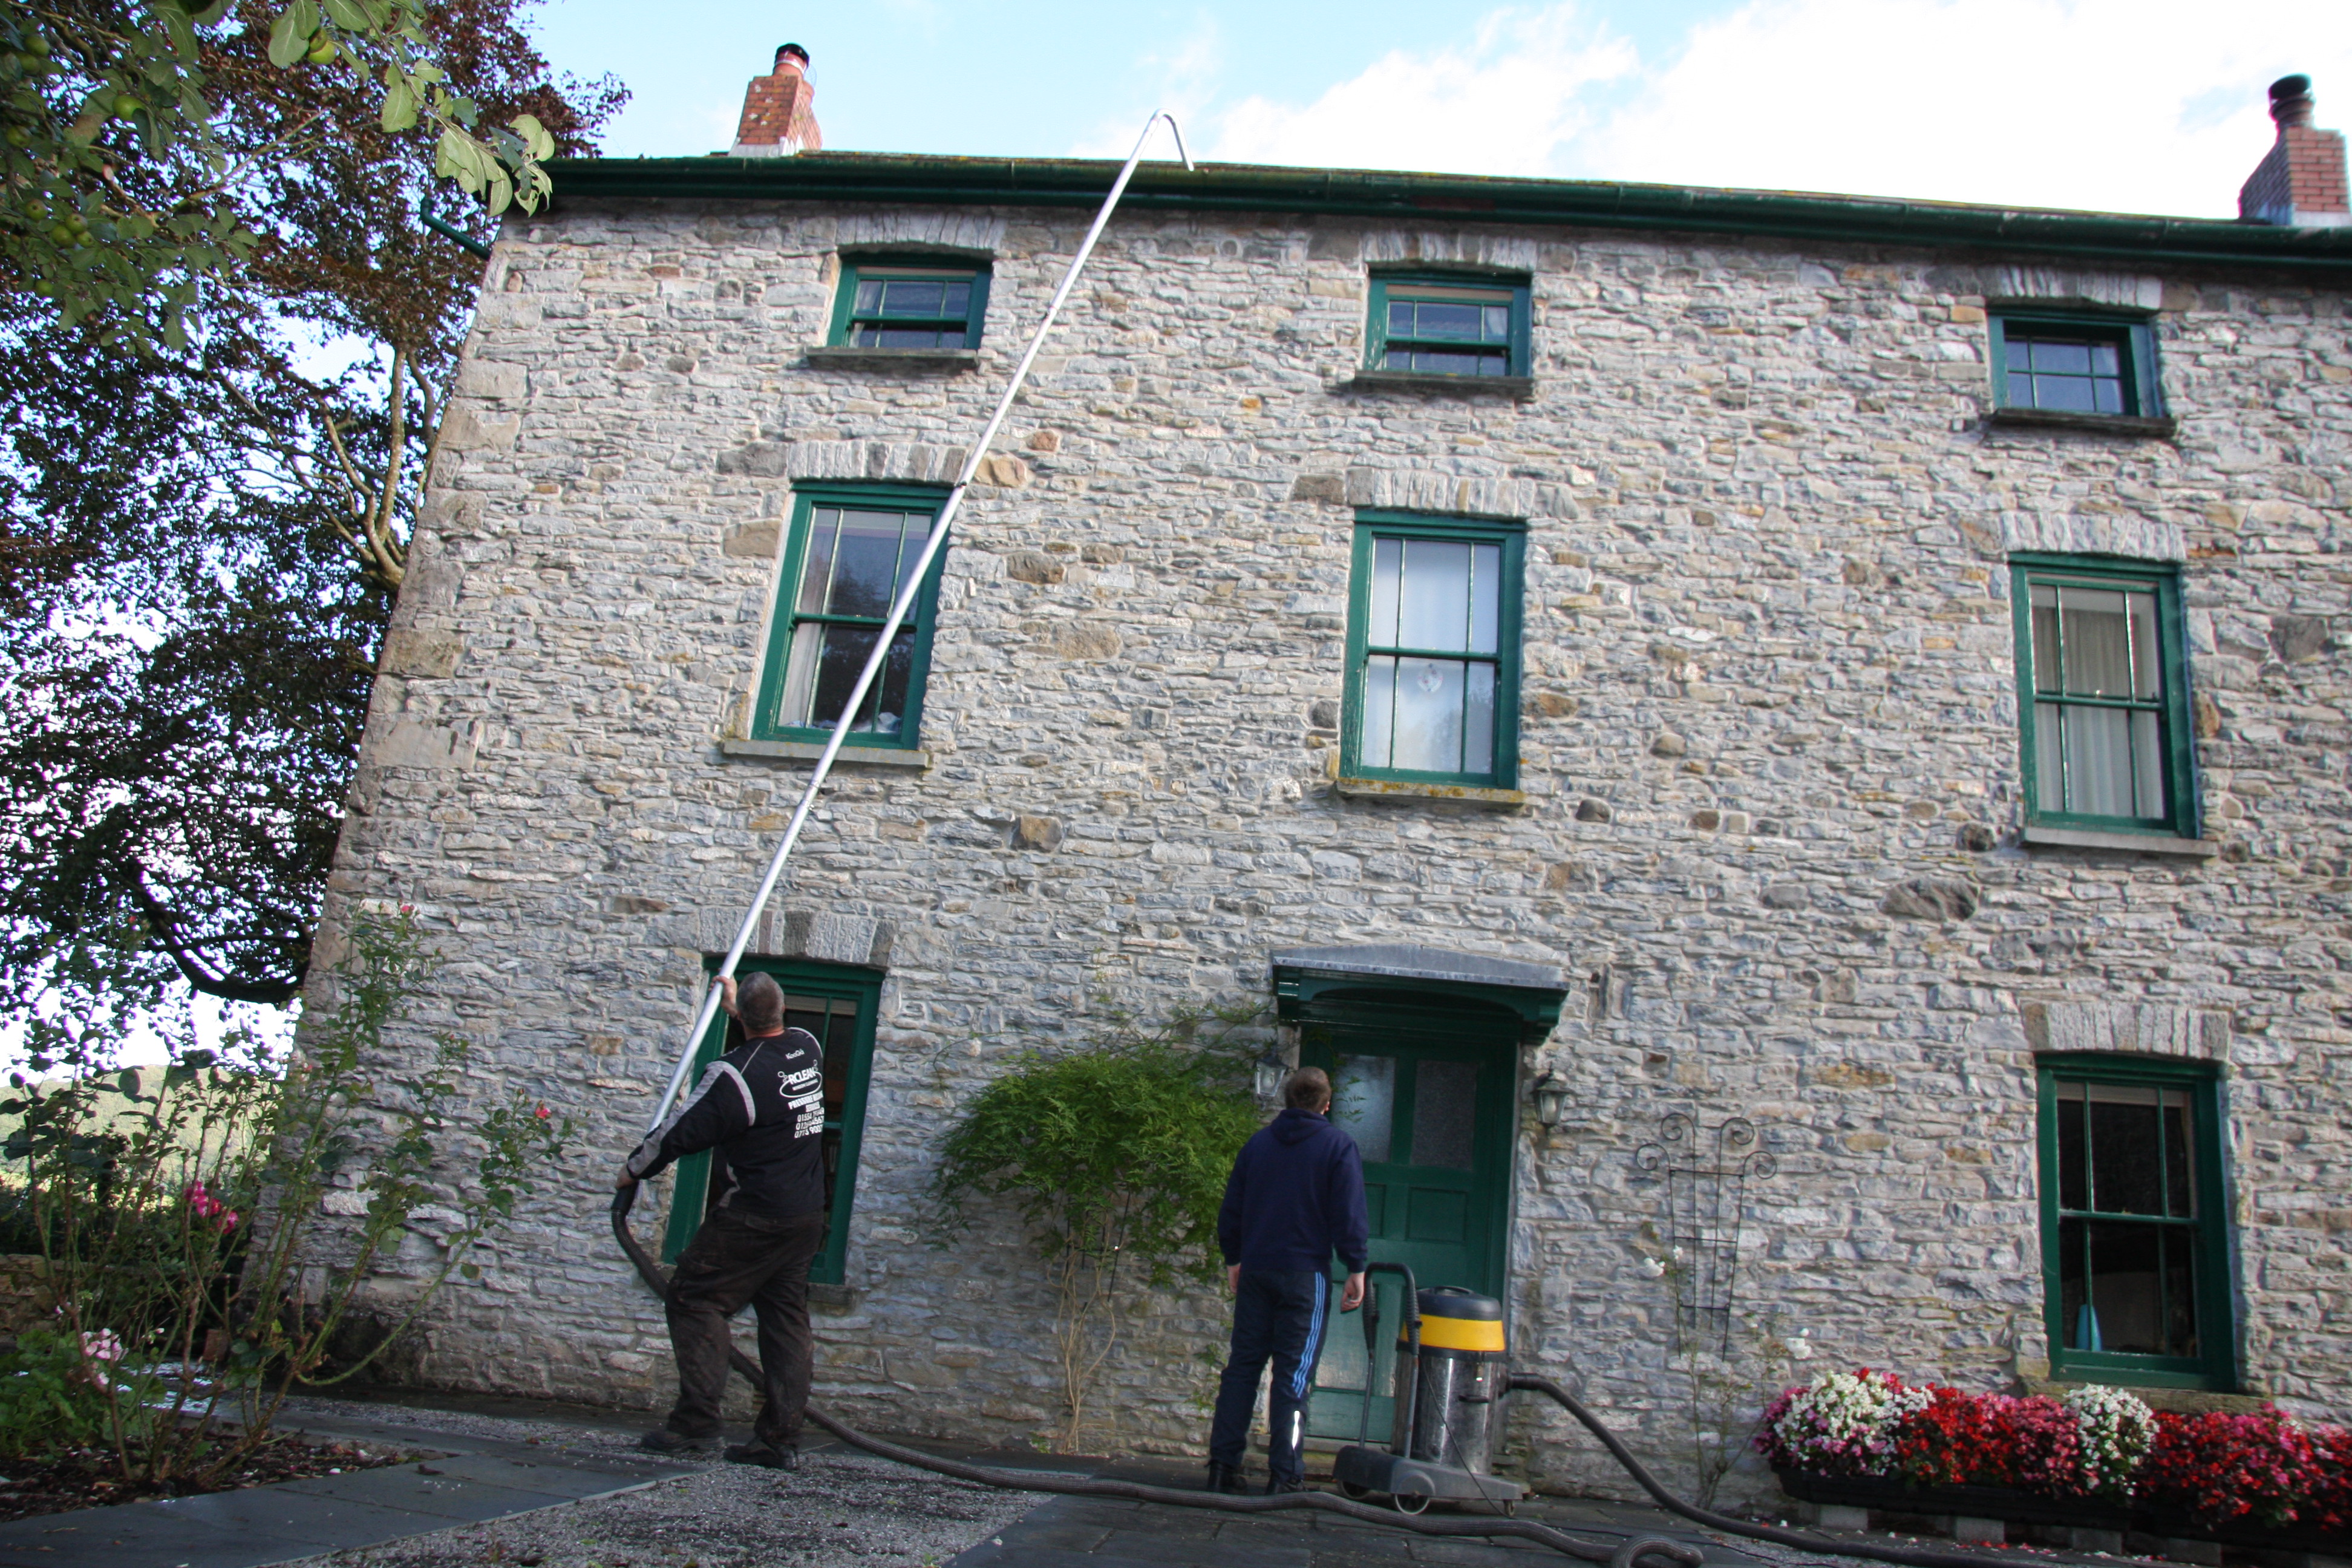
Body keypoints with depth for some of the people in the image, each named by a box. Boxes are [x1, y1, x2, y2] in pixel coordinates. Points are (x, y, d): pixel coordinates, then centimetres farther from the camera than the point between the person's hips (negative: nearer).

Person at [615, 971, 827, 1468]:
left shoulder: (735, 1074, -17)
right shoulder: (809, 1048, 4)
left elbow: (682, 1131, -8)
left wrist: (634, 1169, 8)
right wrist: (738, 1006, 42)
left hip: (752, 1217, -7)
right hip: (807, 1218, 7)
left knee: (695, 1298, 2)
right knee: (786, 1320, 8)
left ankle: (696, 1419, -3)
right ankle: (780, 1439, 9)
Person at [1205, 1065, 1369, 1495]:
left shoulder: (1257, 1143, 11)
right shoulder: (1338, 1146, -3)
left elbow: (1231, 1208, 13)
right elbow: (1349, 1216, -9)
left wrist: (1233, 1259, 21)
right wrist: (1356, 1269, -4)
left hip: (1255, 1270, 4)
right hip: (1306, 1273, -4)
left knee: (1242, 1367, 8)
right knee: (1294, 1375, -1)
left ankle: (1223, 1466, 7)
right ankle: (1284, 1476, -1)